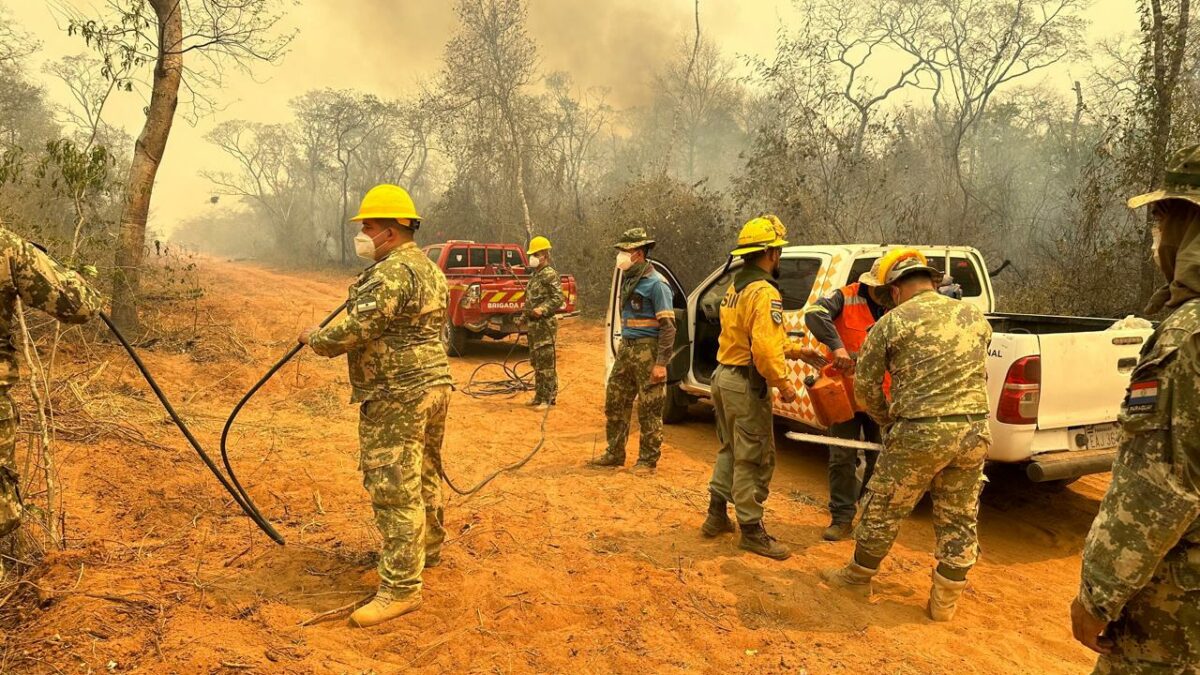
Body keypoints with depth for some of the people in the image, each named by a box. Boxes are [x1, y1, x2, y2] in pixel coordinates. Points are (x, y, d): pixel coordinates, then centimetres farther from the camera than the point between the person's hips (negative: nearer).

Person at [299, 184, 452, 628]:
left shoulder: (390, 274, -18)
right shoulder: (430, 270, 15)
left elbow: (352, 331, -22)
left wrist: (314, 338, -3)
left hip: (397, 397, -10)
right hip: (434, 385, 11)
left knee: (394, 490, -6)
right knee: (424, 475, 24)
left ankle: (401, 588, -1)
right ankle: (428, 548, 42)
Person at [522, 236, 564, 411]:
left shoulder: (550, 275, -11)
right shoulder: (534, 275, 17)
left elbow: (558, 298, -19)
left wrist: (542, 310, -28)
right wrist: (526, 316, 17)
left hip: (545, 324, -10)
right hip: (533, 324, 10)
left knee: (546, 363, -7)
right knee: (536, 362, 15)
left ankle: (548, 398, -2)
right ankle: (540, 396, 23)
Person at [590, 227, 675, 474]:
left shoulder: (656, 283, -13)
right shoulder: (628, 279, 13)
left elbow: (667, 326, -16)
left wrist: (661, 363, -20)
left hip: (647, 351, -9)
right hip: (626, 348, 9)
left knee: (649, 410, 0)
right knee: (615, 403, 13)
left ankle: (648, 460, 11)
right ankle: (615, 454, 25)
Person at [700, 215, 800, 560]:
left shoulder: (735, 287, 12)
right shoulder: (764, 292, -19)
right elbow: (765, 348, -28)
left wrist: (790, 347, 15)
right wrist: (783, 383, -17)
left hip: (724, 376, 10)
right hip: (747, 384, -10)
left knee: (730, 449, 21)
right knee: (755, 458, 0)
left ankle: (716, 516, 29)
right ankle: (751, 530, 9)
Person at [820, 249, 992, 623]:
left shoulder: (891, 323, -3)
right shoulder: (975, 317, 11)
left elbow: (865, 385, 2)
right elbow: (981, 375, 19)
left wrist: (887, 421, 18)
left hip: (921, 433, -5)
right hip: (975, 429, 5)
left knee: (884, 509, 14)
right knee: (959, 519, 16)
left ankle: (858, 576, 32)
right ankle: (945, 601, 27)